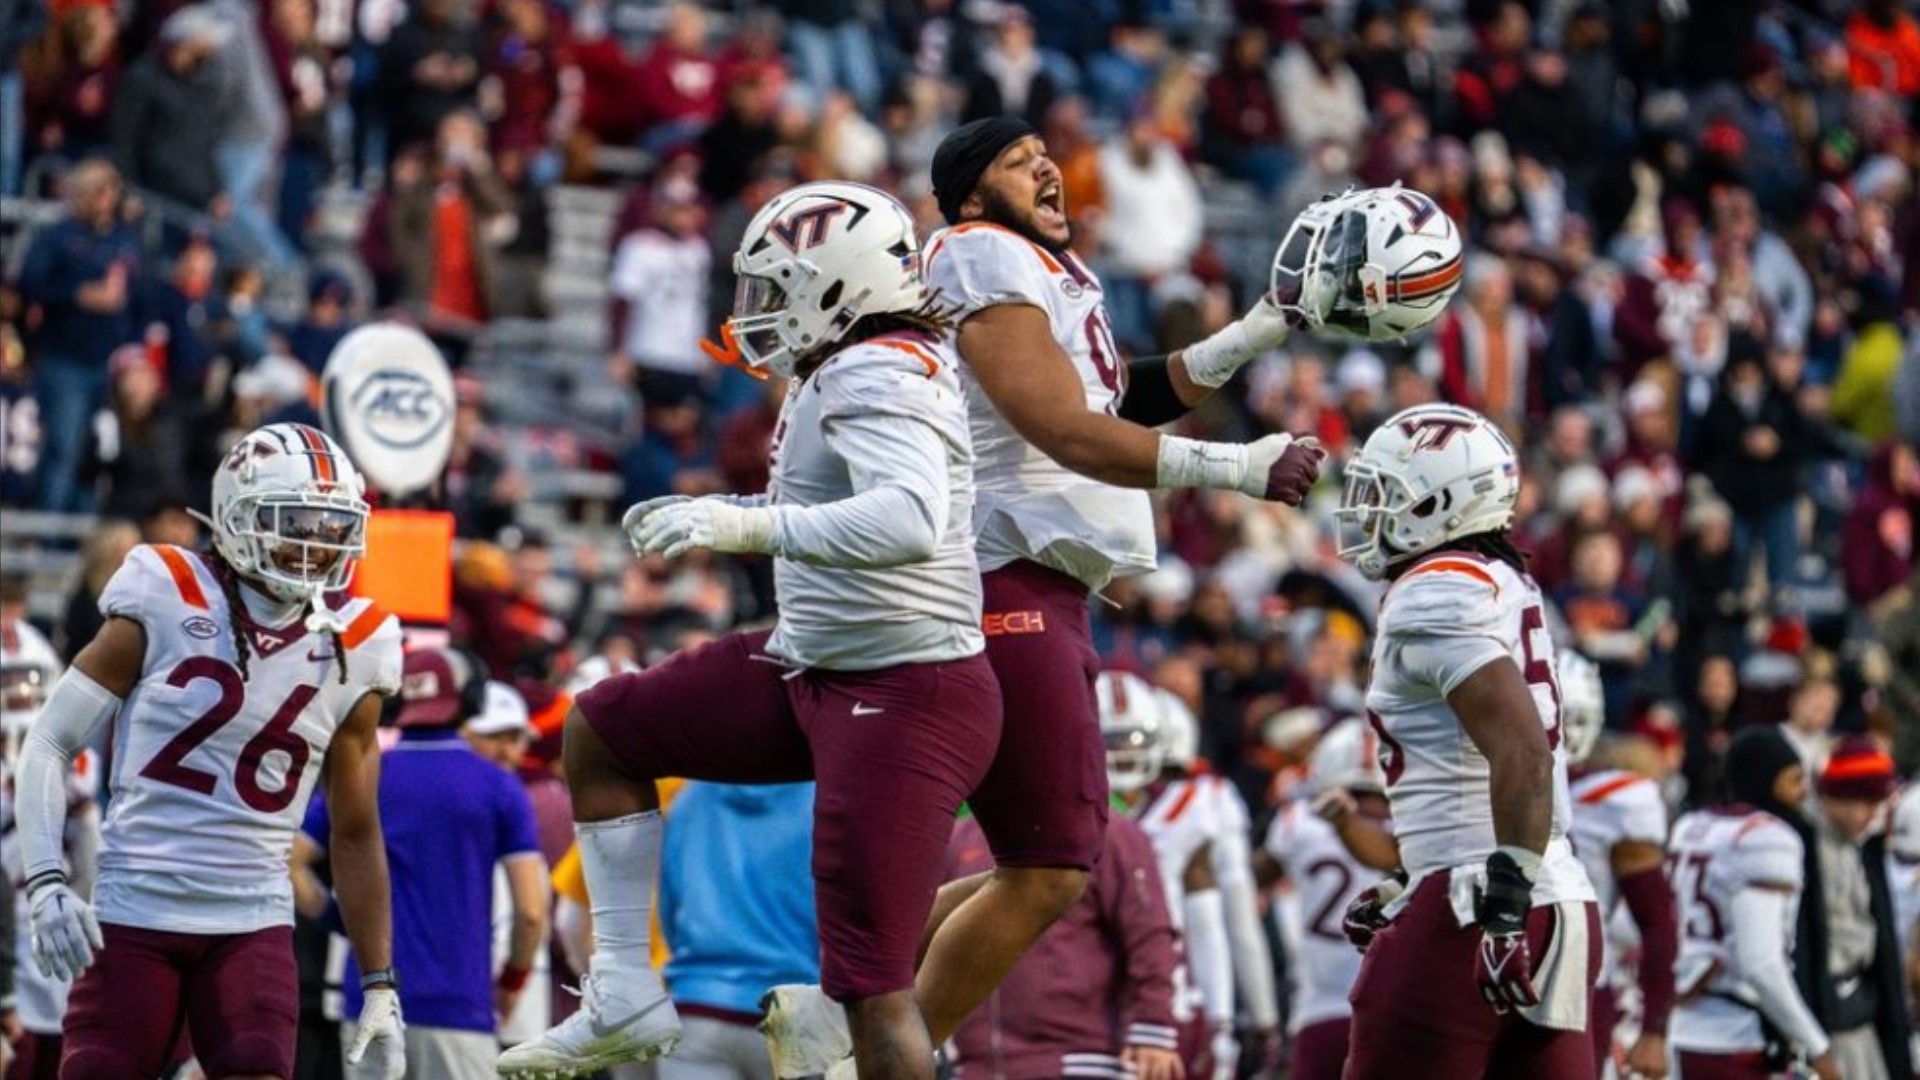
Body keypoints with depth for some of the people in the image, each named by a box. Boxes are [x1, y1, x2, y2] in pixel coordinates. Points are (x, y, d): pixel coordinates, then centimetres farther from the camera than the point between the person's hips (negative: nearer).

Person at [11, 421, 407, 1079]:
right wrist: (46, 884, -15)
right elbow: (48, 745, -2)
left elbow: (355, 834, 13)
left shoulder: (350, 653, 4)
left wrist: (380, 986, 11)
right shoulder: (164, 610, -6)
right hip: (134, 917, -2)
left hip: (253, 924, 2)